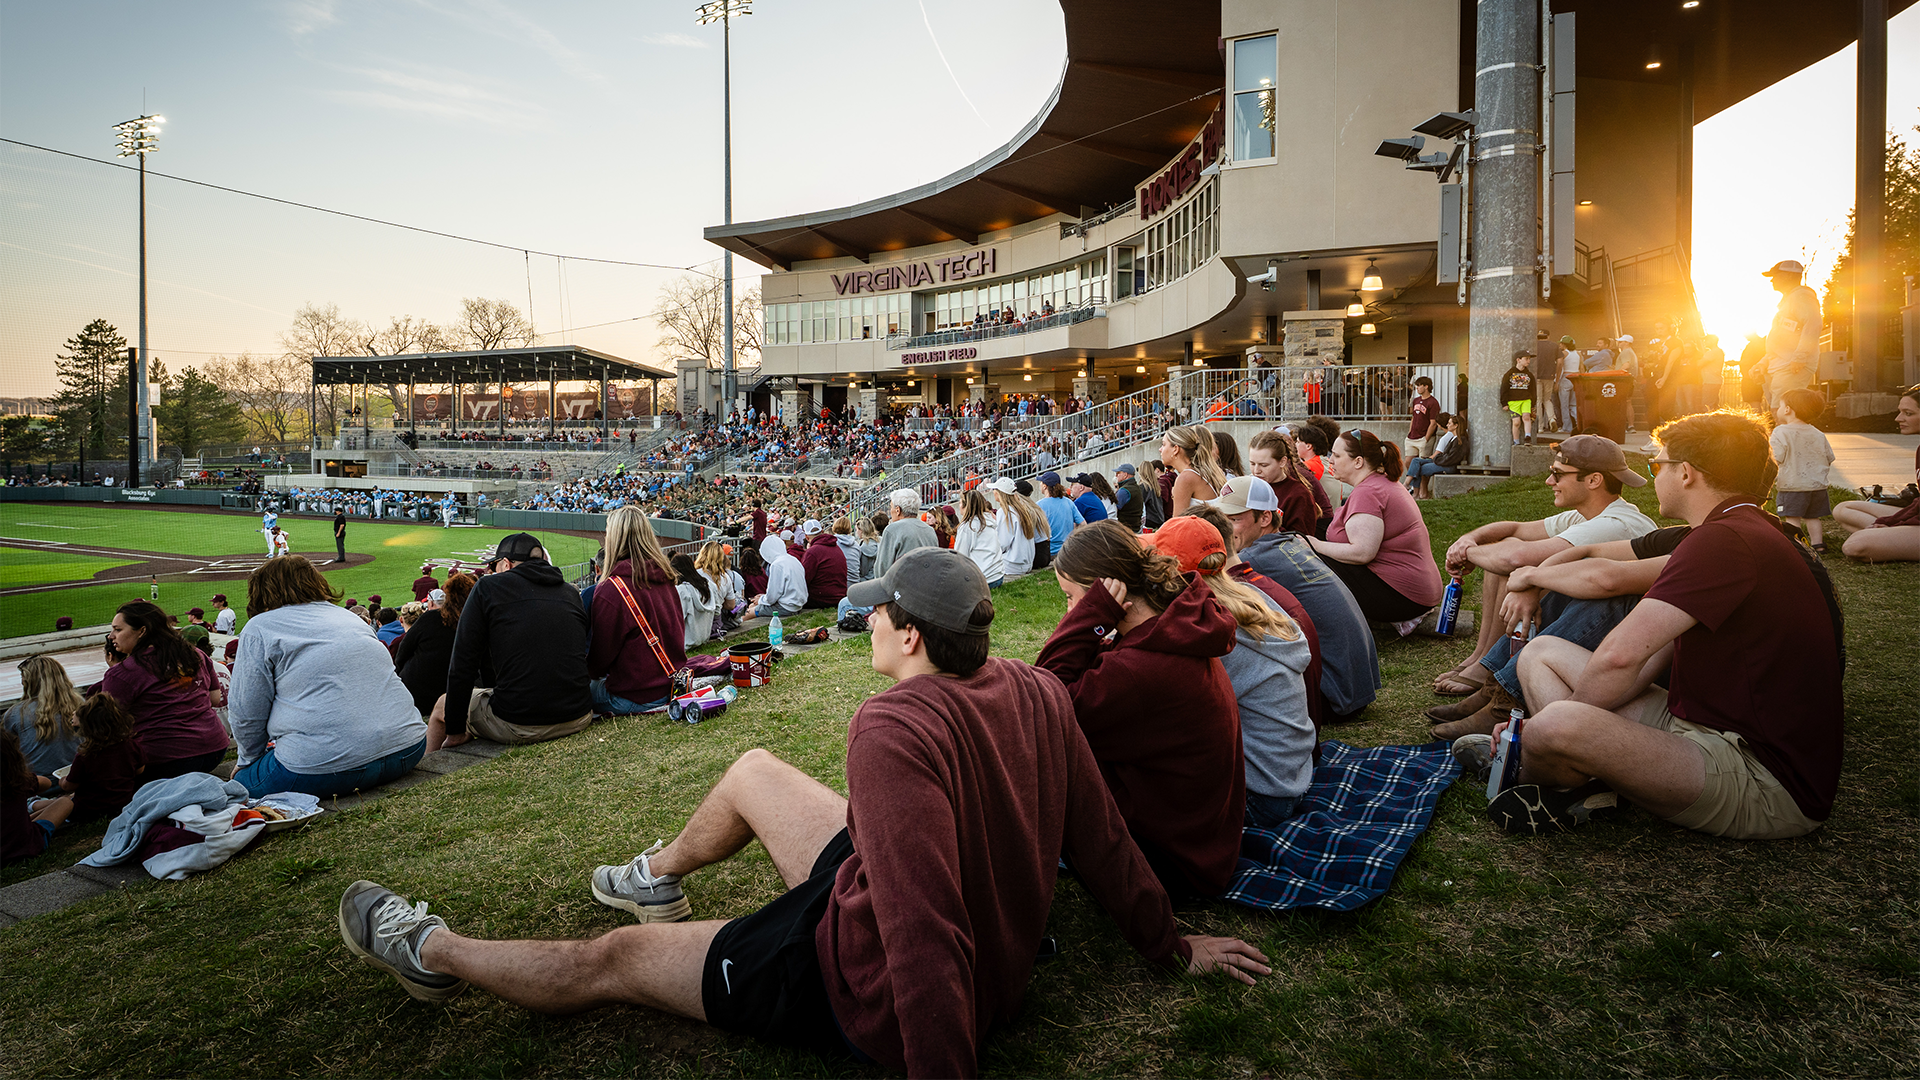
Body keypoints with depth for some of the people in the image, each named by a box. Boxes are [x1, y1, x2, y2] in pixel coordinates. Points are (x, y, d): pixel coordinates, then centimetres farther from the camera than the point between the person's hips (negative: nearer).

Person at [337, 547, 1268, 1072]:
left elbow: (922, 935, -38)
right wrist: (1169, 946, 8)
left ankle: (433, 953, 32)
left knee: (614, 959, 7)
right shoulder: (1038, 691, -11)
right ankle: (660, 880, 49)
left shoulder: (895, 728, -34)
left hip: (870, 990, -8)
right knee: (751, 770, 20)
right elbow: (1101, 839, -5)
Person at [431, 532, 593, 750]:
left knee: (442, 706, 25)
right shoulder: (570, 592, 12)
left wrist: (455, 731, 6)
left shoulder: (487, 587, 1)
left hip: (517, 726, -5)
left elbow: (462, 665, -2)